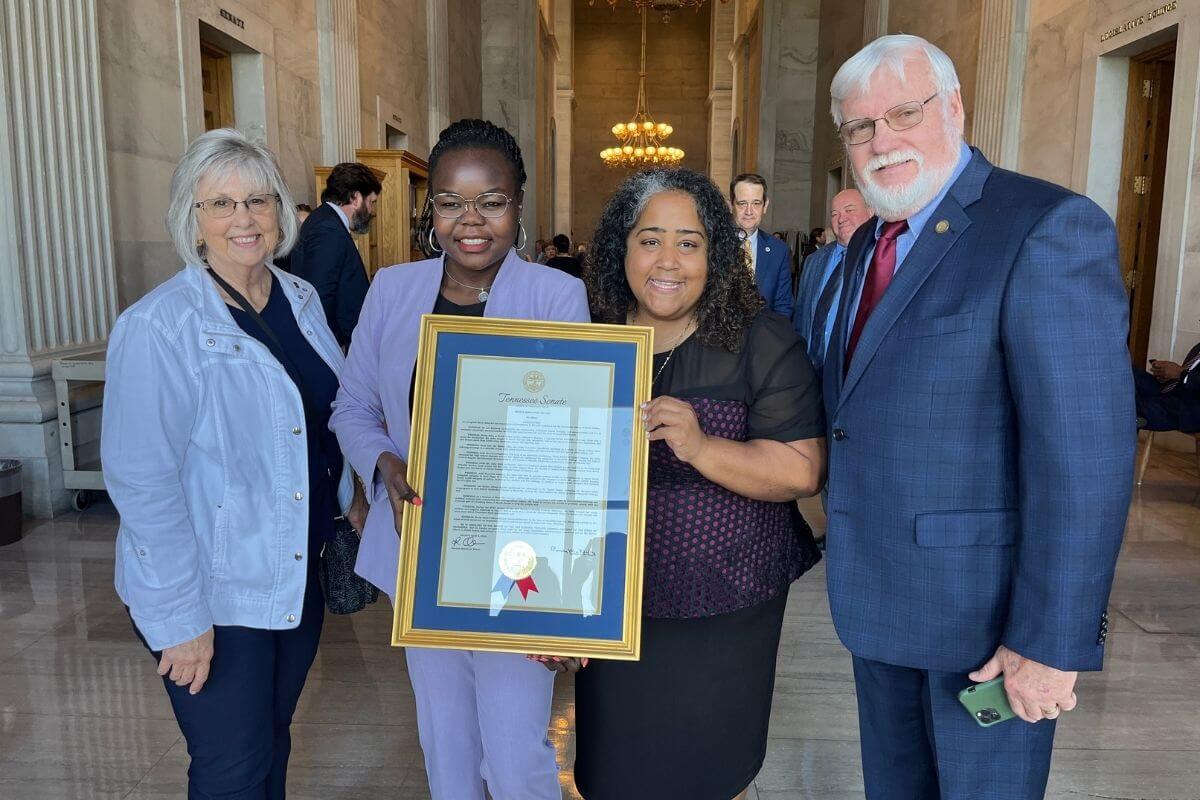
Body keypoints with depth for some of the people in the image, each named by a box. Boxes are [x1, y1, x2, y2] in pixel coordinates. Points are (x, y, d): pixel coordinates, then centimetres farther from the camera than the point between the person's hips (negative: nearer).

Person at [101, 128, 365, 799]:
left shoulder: (301, 299, 2)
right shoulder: (160, 327, -19)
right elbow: (142, 483, -20)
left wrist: (353, 494, 6)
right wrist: (179, 618, -18)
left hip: (299, 575, 6)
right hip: (212, 594, -6)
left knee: (274, 743, 23)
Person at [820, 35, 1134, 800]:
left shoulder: (1050, 228, -17)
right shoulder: (870, 242, 9)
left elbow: (1083, 452, -22)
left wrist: (1052, 641, -21)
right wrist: (836, 529, 8)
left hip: (983, 595, -7)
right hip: (880, 591, 7)